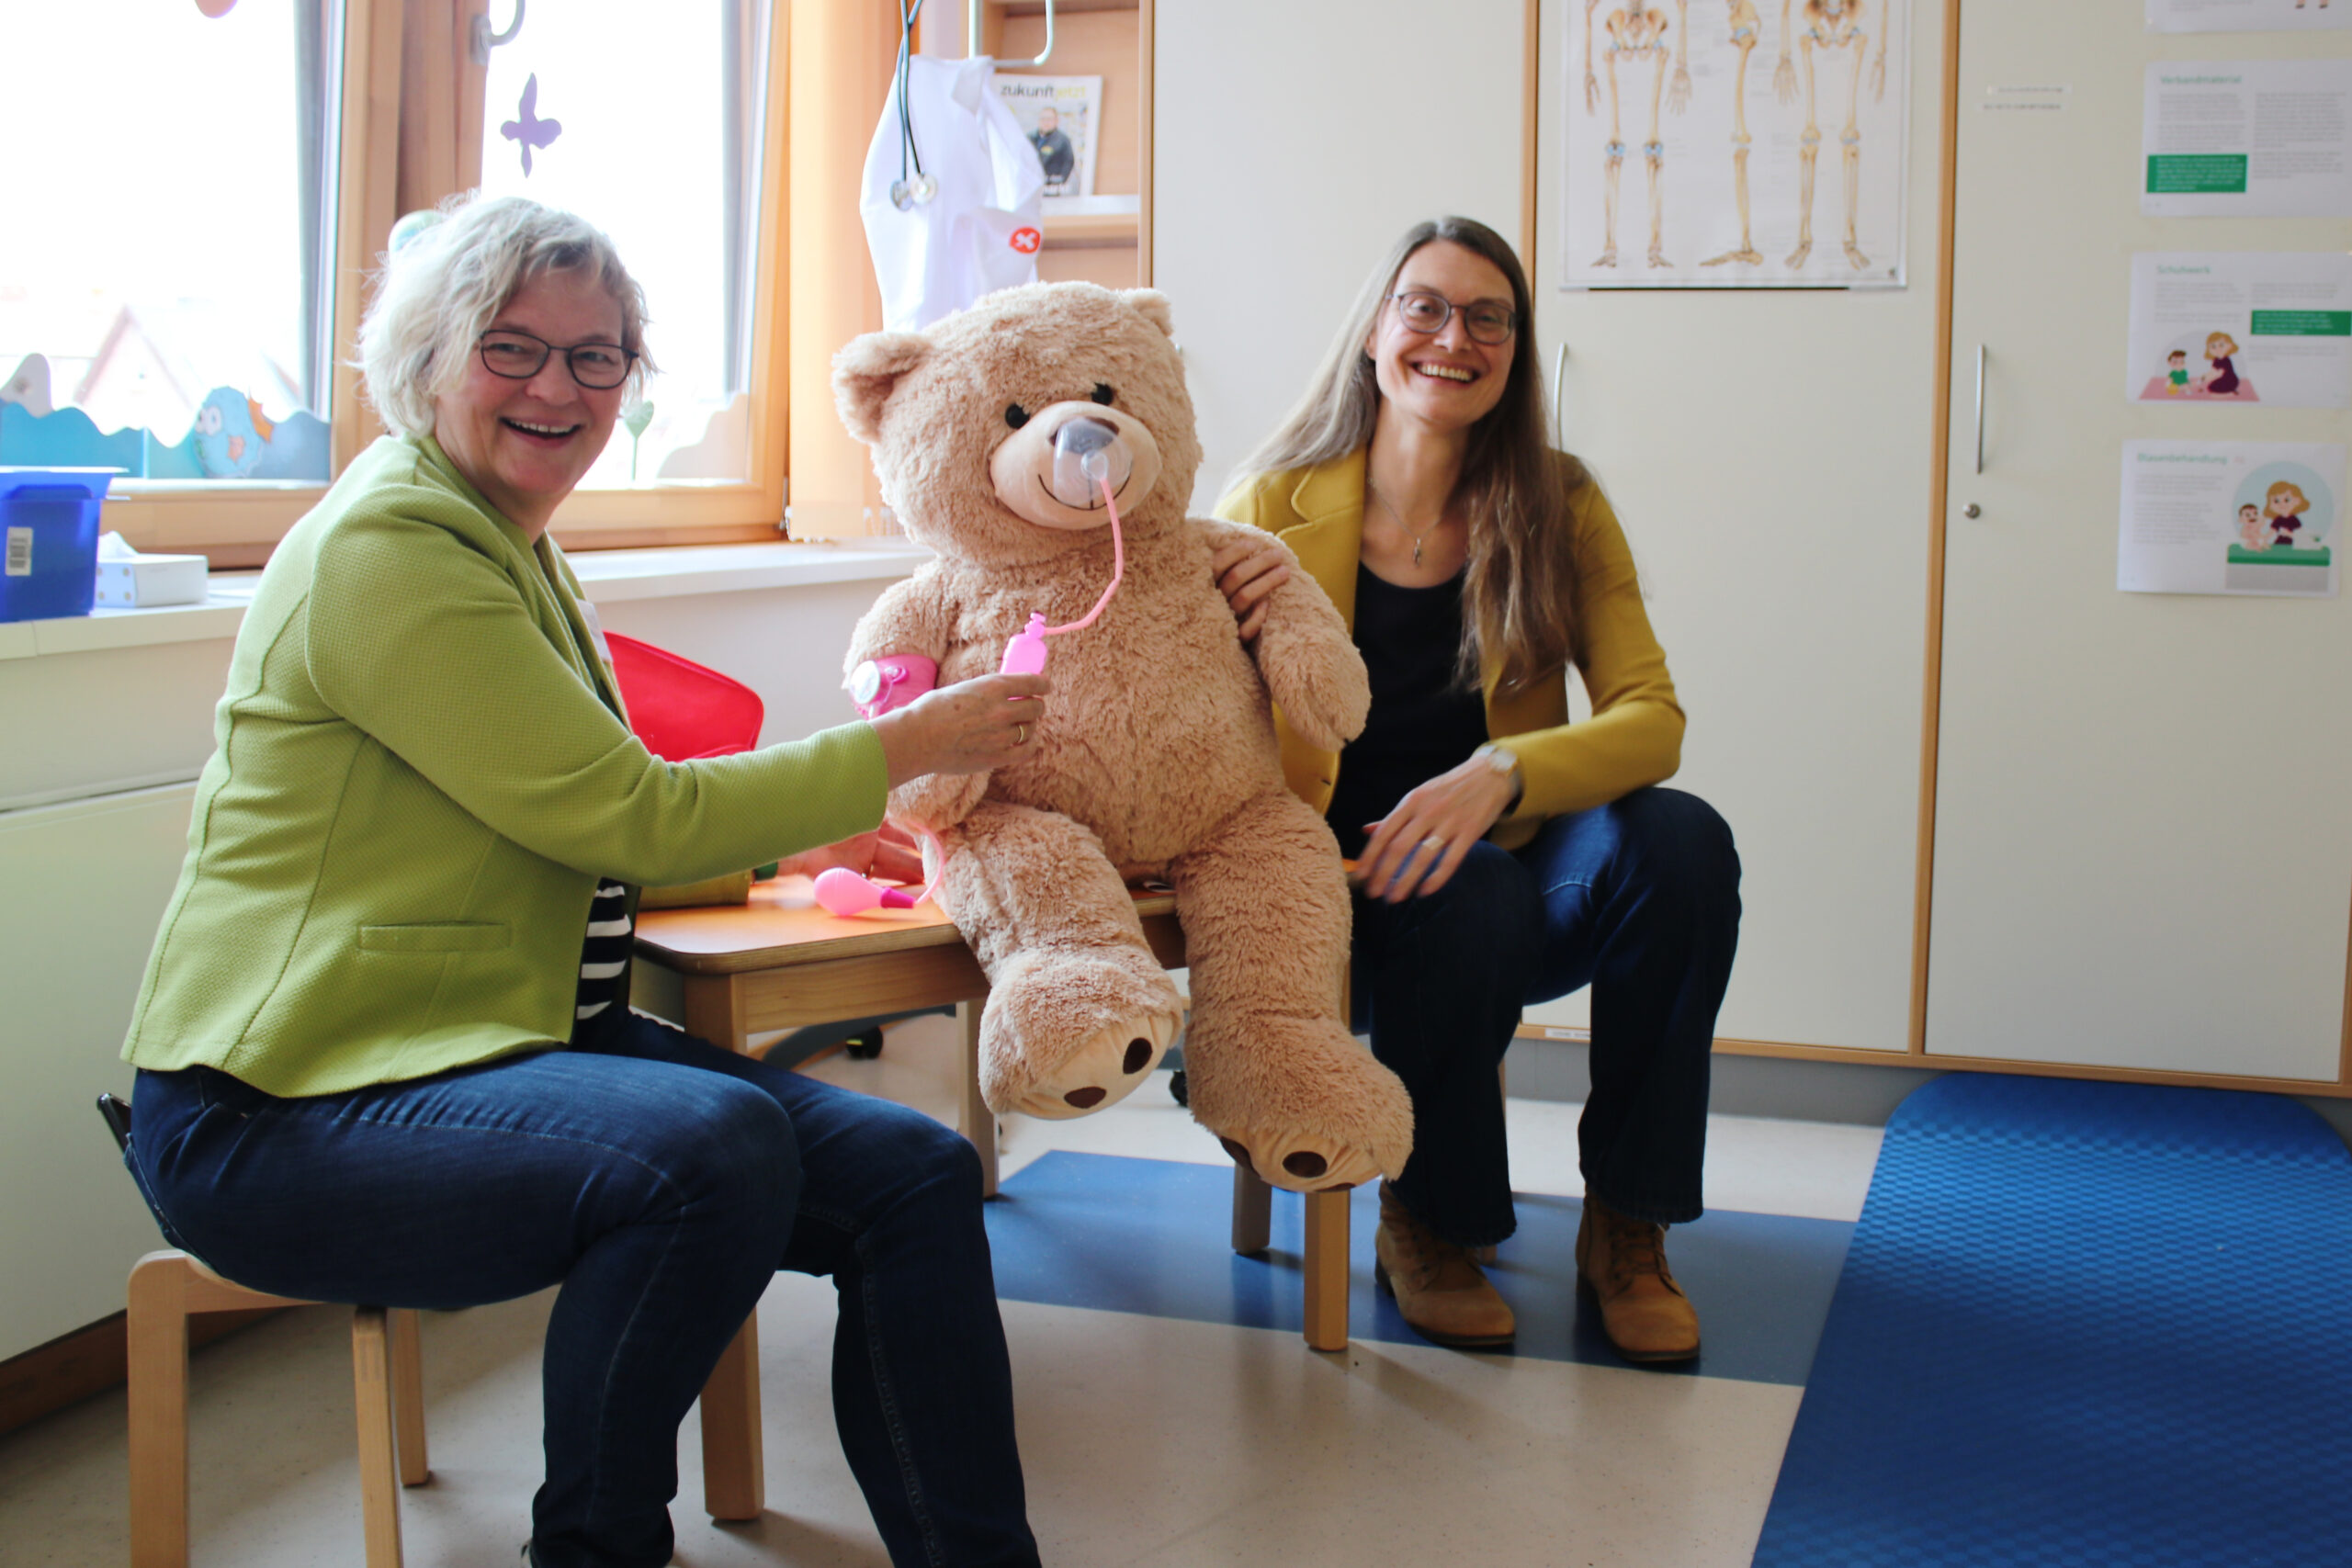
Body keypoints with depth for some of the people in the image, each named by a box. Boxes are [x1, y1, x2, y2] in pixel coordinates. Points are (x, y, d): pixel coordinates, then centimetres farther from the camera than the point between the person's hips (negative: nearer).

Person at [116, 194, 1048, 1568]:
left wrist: (791, 836, 14)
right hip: (291, 1112, -9)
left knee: (914, 1174, -8)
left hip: (503, 1044, 9)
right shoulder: (384, 548, -14)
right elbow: (628, 821, -17)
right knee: (716, 1142, -35)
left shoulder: (510, 547, 18)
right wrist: (904, 749, -9)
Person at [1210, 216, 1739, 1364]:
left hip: (1514, 876, 2)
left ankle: (1625, 1225, -11)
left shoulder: (1560, 509, 0)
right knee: (1465, 900, -35)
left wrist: (1501, 773, -29)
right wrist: (1247, 617, -26)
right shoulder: (1277, 503, -3)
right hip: (1341, 894, -2)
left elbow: (1652, 717, -10)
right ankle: (1424, 1221, -5)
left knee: (1682, 840, -27)